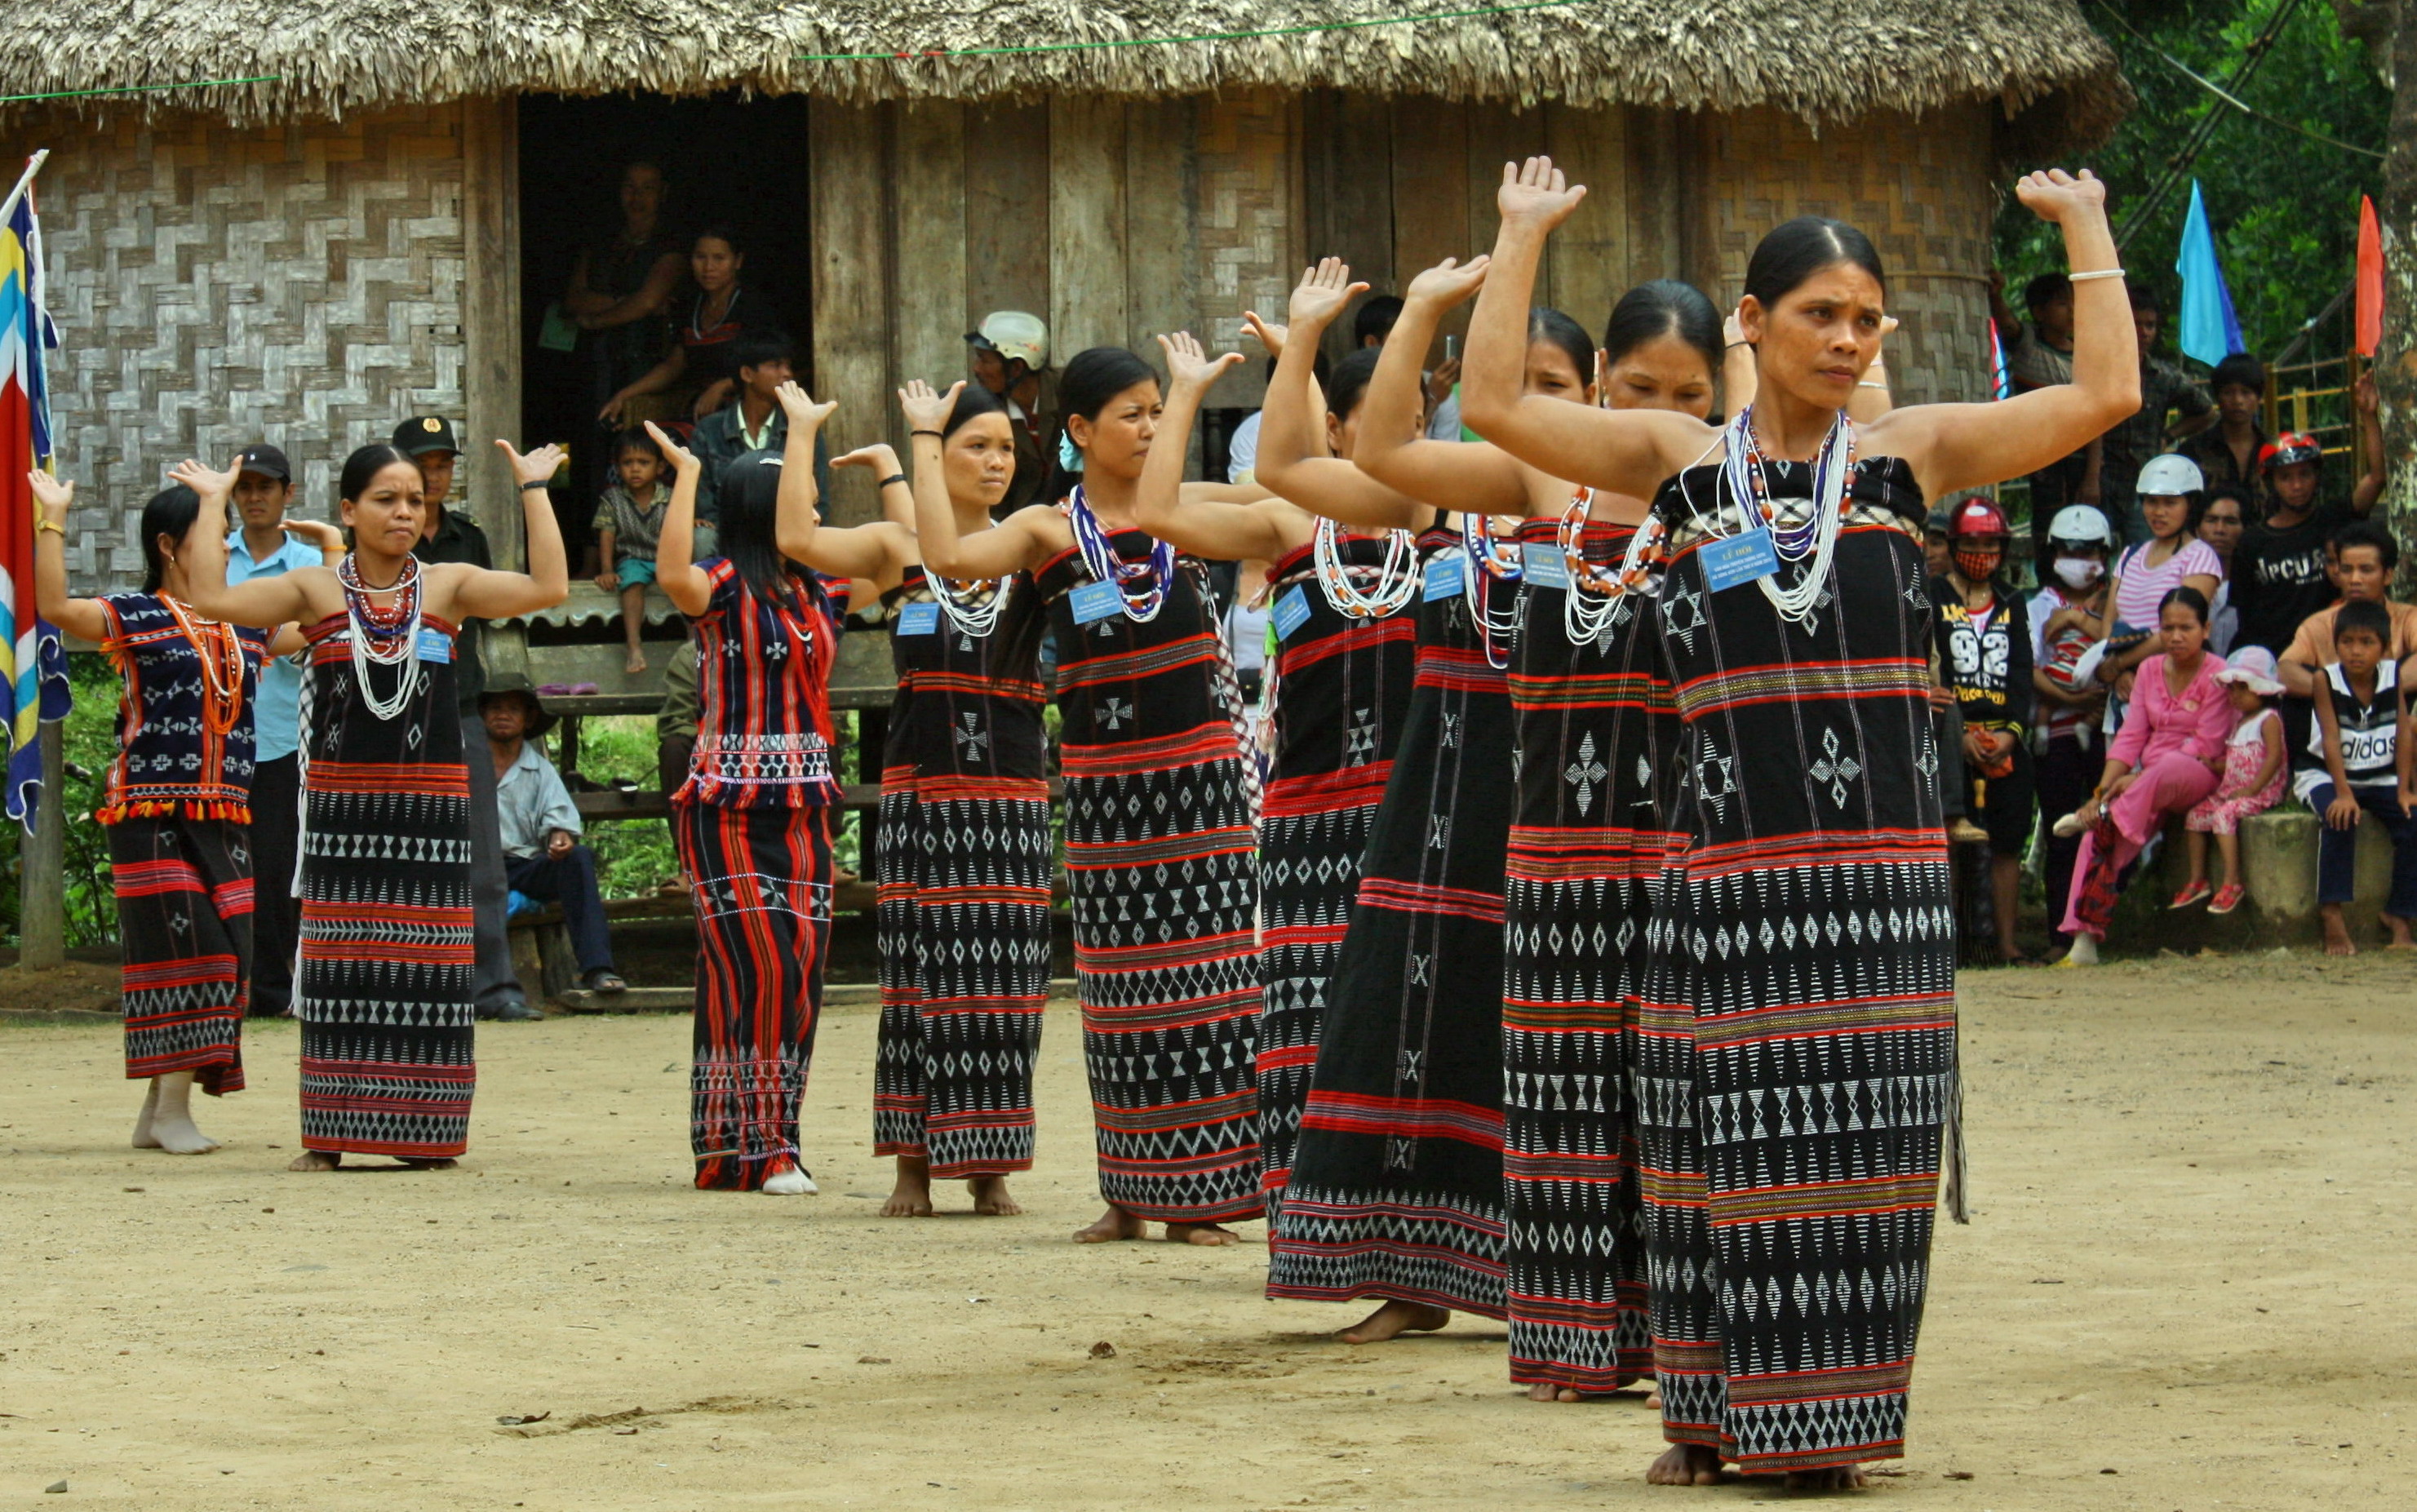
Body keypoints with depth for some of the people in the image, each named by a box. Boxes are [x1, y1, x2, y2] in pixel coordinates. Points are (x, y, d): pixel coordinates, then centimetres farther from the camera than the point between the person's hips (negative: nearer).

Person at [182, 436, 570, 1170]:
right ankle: (328, 1135, 6)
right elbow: (212, 597, -5)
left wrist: (534, 490, -3)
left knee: (427, 975, 0)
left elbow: (547, 588, -6)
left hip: (431, 804, 0)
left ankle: (423, 1135, 6)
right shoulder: (317, 591, 4)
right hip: (343, 801, 0)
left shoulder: (447, 586, 5)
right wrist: (212, 504, 0)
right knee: (340, 973, 1)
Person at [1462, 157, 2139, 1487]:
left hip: (1883, 863, 0)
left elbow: (2105, 394, 3)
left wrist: (2083, 228, 7)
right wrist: (1522, 241, 4)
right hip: (1729, 862, 0)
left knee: (1860, 1147, 0)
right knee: (1727, 1135, 1)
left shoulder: (1910, 451, 8)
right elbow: (1494, 403, 0)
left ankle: (1826, 1421, 9)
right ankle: (1707, 1411, 12)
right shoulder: (1679, 458, 7)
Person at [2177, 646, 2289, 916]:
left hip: (2260, 792, -9)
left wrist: (2252, 789, -23)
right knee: (2195, 814, 0)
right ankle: (2197, 882, 4)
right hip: (2231, 790, 9)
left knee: (2224, 814, -29)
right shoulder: (2239, 720, 19)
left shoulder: (2268, 719, -9)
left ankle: (2232, 883, -30)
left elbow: (2274, 756, -19)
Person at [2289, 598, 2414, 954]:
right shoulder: (2326, 680, -14)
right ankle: (2333, 917, -30)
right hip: (2326, 775, -3)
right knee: (2339, 819, -32)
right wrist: (2343, 793, -28)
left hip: (2380, 778, 3)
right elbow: (2331, 739, -19)